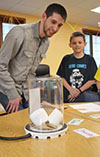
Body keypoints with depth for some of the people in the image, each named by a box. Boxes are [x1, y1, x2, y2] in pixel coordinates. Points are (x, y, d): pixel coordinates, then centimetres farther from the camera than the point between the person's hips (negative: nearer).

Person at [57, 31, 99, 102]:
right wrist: (70, 89, -8)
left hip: (84, 92, 0)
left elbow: (92, 80, 4)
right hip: (67, 92, 1)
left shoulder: (90, 59, 8)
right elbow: (62, 77, 7)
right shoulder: (66, 59, 12)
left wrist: (79, 90, -8)